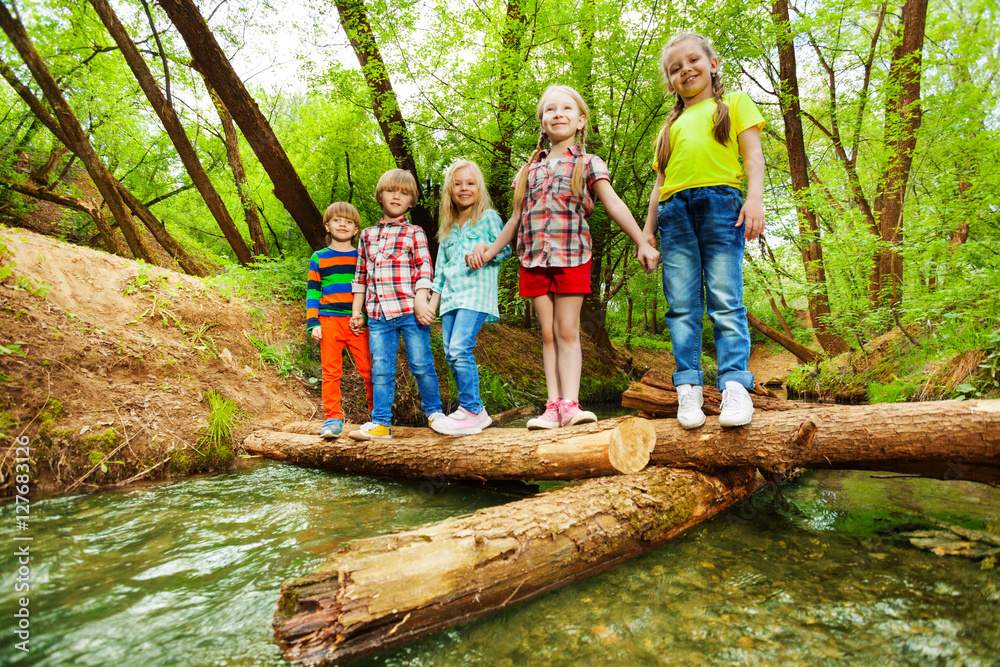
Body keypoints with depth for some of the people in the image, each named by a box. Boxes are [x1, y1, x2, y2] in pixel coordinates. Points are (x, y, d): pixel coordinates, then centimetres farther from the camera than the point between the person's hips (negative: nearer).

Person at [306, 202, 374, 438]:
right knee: (331, 372, 1)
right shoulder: (319, 258, 11)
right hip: (329, 321, 0)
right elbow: (312, 292, 9)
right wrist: (313, 323, -1)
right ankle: (333, 418, 8)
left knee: (369, 370, -3)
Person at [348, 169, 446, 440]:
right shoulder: (367, 234, 18)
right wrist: (356, 311, 18)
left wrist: (420, 300, -16)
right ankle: (380, 422, 10)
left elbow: (424, 268, -2)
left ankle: (434, 410, 19)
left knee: (421, 364, 1)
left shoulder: (414, 232, 7)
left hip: (409, 309, -3)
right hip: (378, 313, 3)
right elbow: (361, 275, 21)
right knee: (380, 369, 3)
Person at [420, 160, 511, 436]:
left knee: (460, 347, -20)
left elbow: (505, 249, 4)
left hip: (476, 292, -6)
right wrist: (432, 303, 15)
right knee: (451, 354, 1)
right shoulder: (448, 229, 23)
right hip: (451, 297, 7)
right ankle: (476, 410, 10)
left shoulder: (488, 217, 7)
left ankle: (471, 410, -11)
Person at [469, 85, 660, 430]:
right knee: (548, 333, 3)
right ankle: (553, 406, 3)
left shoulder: (588, 163, 8)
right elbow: (517, 218, 22)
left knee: (567, 331, -4)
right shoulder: (530, 168, 18)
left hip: (572, 255, -3)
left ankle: (570, 404, -4)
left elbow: (614, 205, -1)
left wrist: (642, 243, -10)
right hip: (533, 258, 3)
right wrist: (491, 249, 20)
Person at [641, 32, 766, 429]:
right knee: (682, 306, -5)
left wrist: (755, 199, -9)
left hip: (720, 203, -3)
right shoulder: (672, 125, 31)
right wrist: (648, 228, 16)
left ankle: (735, 386, -14)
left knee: (725, 300, -13)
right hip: (674, 211, 3)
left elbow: (753, 155, 8)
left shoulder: (734, 104, 22)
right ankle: (688, 389, -4)